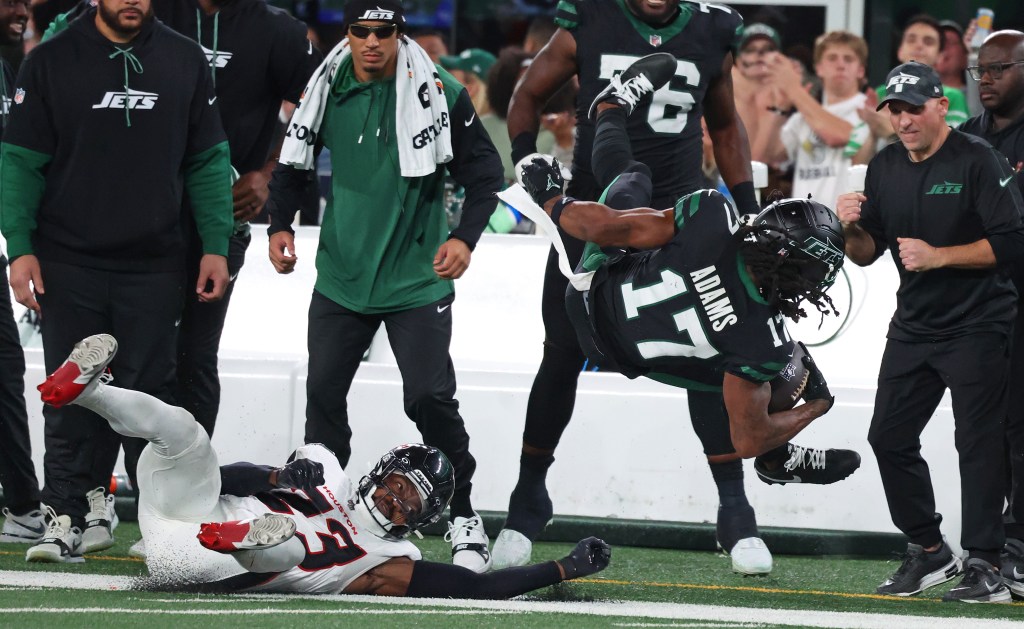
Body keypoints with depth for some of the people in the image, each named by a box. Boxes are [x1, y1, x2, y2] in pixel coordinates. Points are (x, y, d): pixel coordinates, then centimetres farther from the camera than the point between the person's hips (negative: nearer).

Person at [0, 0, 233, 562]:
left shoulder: (184, 62, 5)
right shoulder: (52, 62, -1)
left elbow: (207, 161, 9)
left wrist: (215, 246, 4)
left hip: (155, 264, 1)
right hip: (71, 263, -1)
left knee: (152, 394, 2)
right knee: (72, 398, 0)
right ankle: (71, 514, 6)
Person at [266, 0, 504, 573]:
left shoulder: (439, 94, -10)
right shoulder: (327, 90, -1)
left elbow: (484, 171, -5)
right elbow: (294, 160, 14)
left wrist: (465, 237, -17)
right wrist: (281, 224, 1)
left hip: (416, 281, -4)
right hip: (342, 279, 4)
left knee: (430, 398, -10)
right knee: (324, 394, 7)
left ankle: (465, 517, 3)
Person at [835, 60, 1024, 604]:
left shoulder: (978, 161, -11)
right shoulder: (885, 168, 9)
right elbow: (866, 254, 11)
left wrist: (938, 256, -22)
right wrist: (852, 228, -11)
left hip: (977, 327, -7)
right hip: (913, 328, 7)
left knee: (978, 443, -9)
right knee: (889, 437, 7)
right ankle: (928, 552, 20)